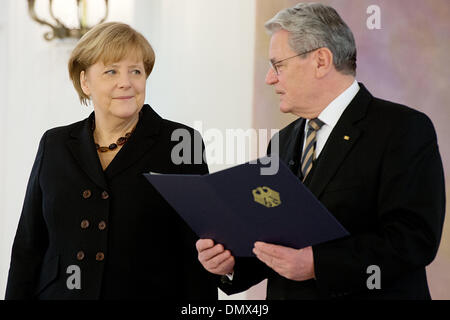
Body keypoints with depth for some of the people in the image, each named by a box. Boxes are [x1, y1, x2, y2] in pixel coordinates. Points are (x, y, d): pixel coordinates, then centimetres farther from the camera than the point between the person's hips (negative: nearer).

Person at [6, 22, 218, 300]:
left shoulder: (181, 144, -4)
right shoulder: (54, 145, 6)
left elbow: (200, 255, -6)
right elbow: (28, 247, 8)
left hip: (147, 292, -3)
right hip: (60, 292, 3)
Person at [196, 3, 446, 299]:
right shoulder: (284, 141, 10)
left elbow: (415, 238, -21)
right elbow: (273, 240, 12)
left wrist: (317, 263, -28)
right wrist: (232, 261, -8)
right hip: (283, 293, 6)